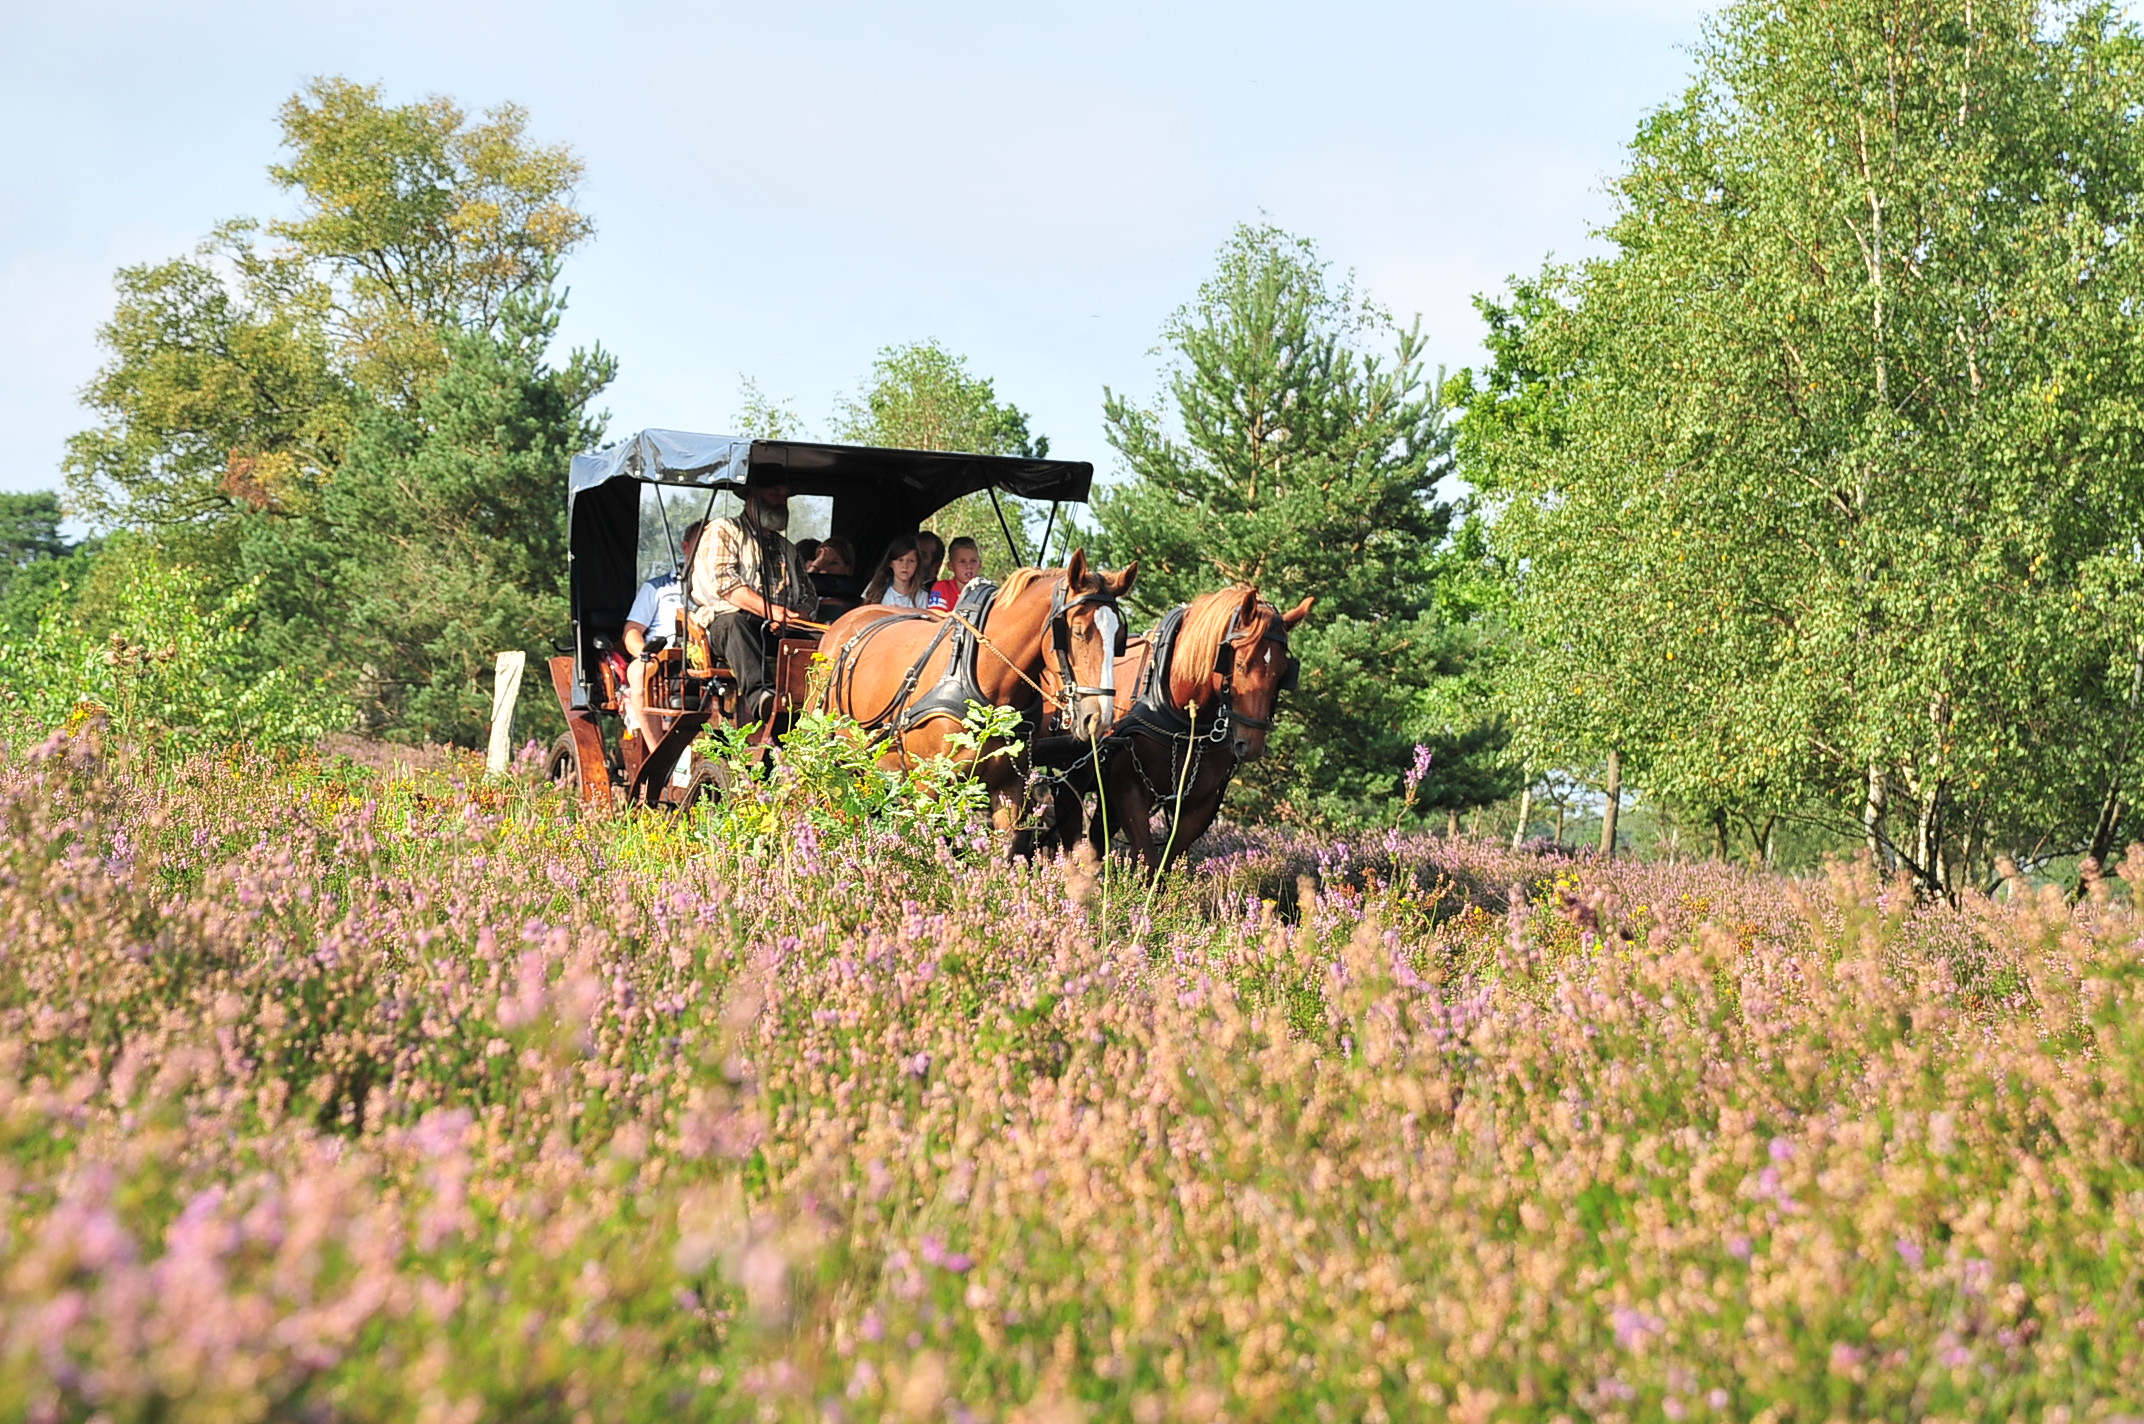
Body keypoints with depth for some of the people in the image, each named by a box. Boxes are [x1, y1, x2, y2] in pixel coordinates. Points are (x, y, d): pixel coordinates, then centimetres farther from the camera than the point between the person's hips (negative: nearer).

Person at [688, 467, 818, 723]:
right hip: (723, 622, -5)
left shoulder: (787, 548, 31)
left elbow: (809, 596, 21)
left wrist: (792, 617, -5)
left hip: (779, 634, 5)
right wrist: (771, 611, -17)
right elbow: (724, 582, -5)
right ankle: (760, 694, -63)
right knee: (735, 622, -41)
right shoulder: (723, 531, 12)